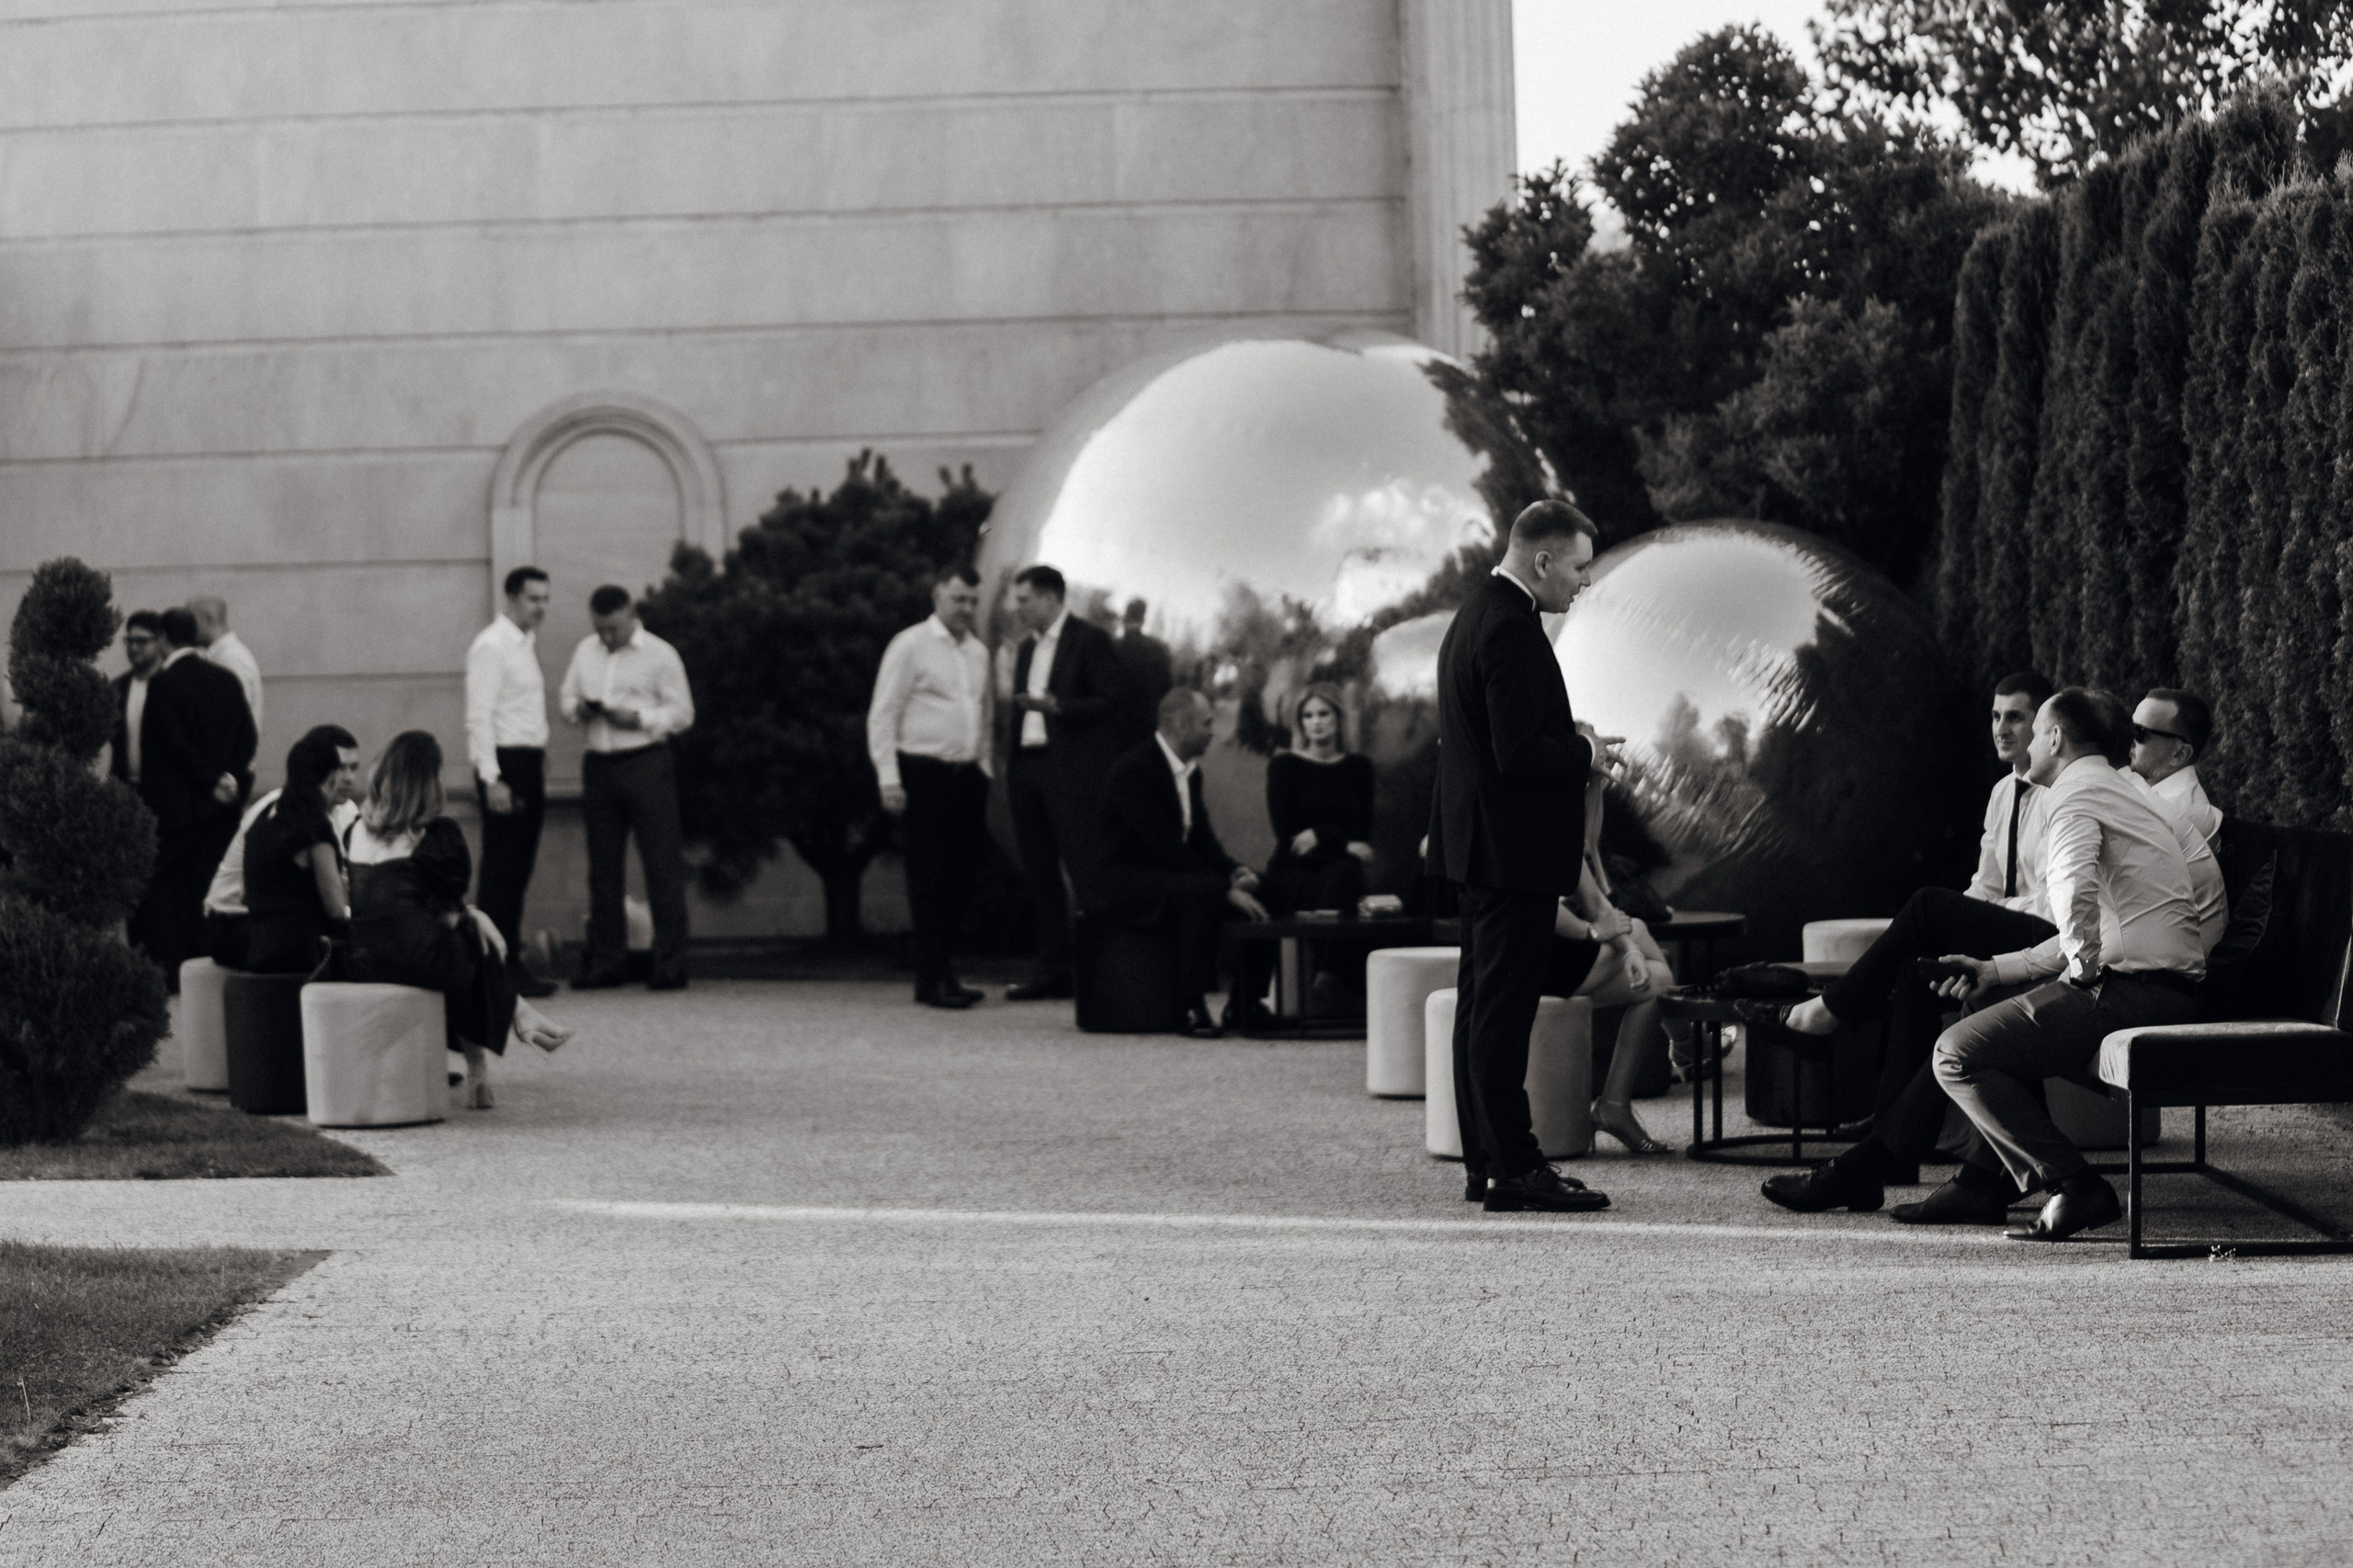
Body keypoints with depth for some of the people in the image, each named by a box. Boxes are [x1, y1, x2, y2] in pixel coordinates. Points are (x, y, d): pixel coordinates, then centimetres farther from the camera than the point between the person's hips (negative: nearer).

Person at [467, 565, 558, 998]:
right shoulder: (492, 646, -10)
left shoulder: (526, 643, 17)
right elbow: (479, 716, -16)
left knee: (519, 870, 11)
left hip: (530, 764, 9)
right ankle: (495, 970, -6)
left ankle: (512, 962, 16)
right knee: (501, 871, -8)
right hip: (506, 764, -9)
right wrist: (491, 779, -22)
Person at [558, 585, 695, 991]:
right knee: (603, 869, 8)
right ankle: (606, 961, 15)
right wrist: (578, 709, -6)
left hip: (646, 763, -5)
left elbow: (682, 713, -5)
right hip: (599, 766, 5)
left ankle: (670, 964, -2)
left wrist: (638, 718, -19)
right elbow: (565, 696, 17)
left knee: (662, 866, -5)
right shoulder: (586, 651, 13)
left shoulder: (660, 654, -3)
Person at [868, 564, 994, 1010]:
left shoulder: (978, 652, 15)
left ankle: (945, 970, 17)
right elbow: (882, 714, -7)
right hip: (922, 773, -6)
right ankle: (930, 979, -1)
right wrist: (888, 779, -13)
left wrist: (984, 771, 14)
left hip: (967, 776, 6)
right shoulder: (910, 646, -4)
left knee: (961, 877, 7)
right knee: (929, 879, -5)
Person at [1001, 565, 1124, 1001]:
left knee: (1085, 873, -9)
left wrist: (1058, 706, -22)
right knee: (1039, 874, 7)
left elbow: (1108, 703, -9)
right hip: (1028, 766, 8)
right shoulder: (1028, 648, 19)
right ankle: (1053, 969, 11)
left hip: (1073, 773, -8)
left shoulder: (1091, 641, -4)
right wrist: (1011, 769, 13)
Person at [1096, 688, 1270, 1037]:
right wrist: (1225, 889, -27)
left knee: (1256, 887, -6)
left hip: (1171, 875, 9)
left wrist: (1234, 870, -8)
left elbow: (1201, 837, 14)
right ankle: (1193, 1006, -32)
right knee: (1203, 890, -35)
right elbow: (1163, 844, -25)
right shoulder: (1134, 769, -18)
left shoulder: (1189, 770, 12)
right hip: (1129, 880, -9)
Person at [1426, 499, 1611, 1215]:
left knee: (1482, 1004, 12)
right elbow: (1520, 753, -24)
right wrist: (1585, 753, -9)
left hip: (1479, 848, 11)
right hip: (1514, 852, -11)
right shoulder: (1512, 629, -19)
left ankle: (1483, 1161, 17)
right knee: (1504, 1011, -8)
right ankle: (1514, 1168, -6)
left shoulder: (1475, 613, 14)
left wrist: (1566, 735, 13)